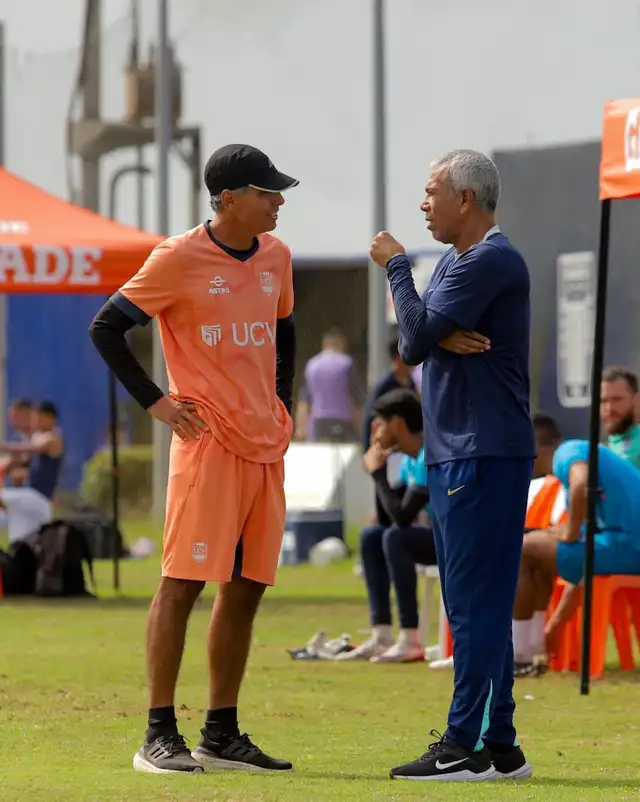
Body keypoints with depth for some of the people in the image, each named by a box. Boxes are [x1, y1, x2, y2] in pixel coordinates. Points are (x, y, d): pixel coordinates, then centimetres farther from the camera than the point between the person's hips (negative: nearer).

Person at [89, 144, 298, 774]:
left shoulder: (275, 256, 11)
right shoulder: (179, 259, -9)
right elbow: (106, 328, -4)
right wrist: (154, 401, -7)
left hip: (266, 446, 7)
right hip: (207, 443, -7)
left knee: (246, 586, 8)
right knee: (183, 581, -9)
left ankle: (222, 736, 15)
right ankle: (159, 738, -7)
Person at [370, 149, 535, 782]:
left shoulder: (492, 261, -13)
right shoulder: (454, 262, 19)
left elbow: (419, 332, -18)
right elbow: (413, 348, 14)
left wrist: (396, 267, -3)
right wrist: (443, 337, -9)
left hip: (485, 454, -11)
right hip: (451, 454, 11)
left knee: (477, 600, -11)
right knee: (473, 603, 12)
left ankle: (466, 745, -12)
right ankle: (499, 749, 16)